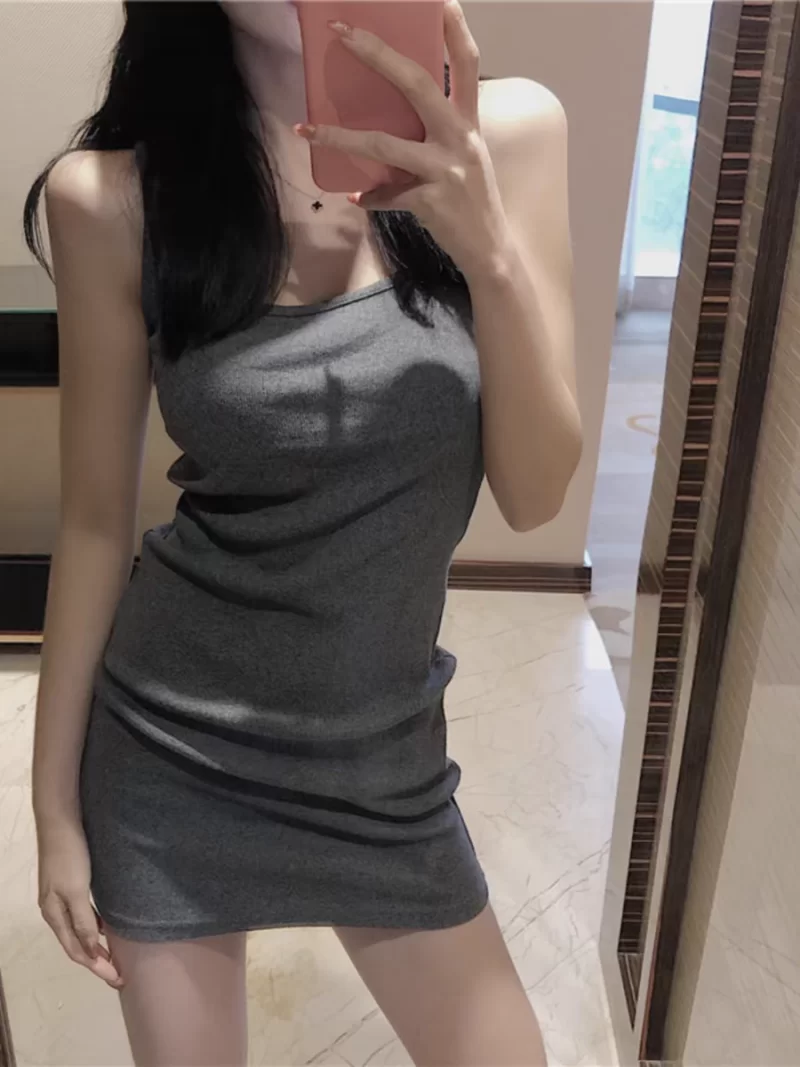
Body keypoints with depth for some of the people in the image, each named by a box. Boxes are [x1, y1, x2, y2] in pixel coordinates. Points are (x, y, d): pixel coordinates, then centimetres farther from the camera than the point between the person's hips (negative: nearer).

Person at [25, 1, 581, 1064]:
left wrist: (489, 247, -24)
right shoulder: (115, 195, -13)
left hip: (386, 755, 2)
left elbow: (534, 494, -8)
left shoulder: (508, 133, -8)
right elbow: (95, 522, -4)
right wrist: (55, 798, 3)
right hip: (169, 752, -1)